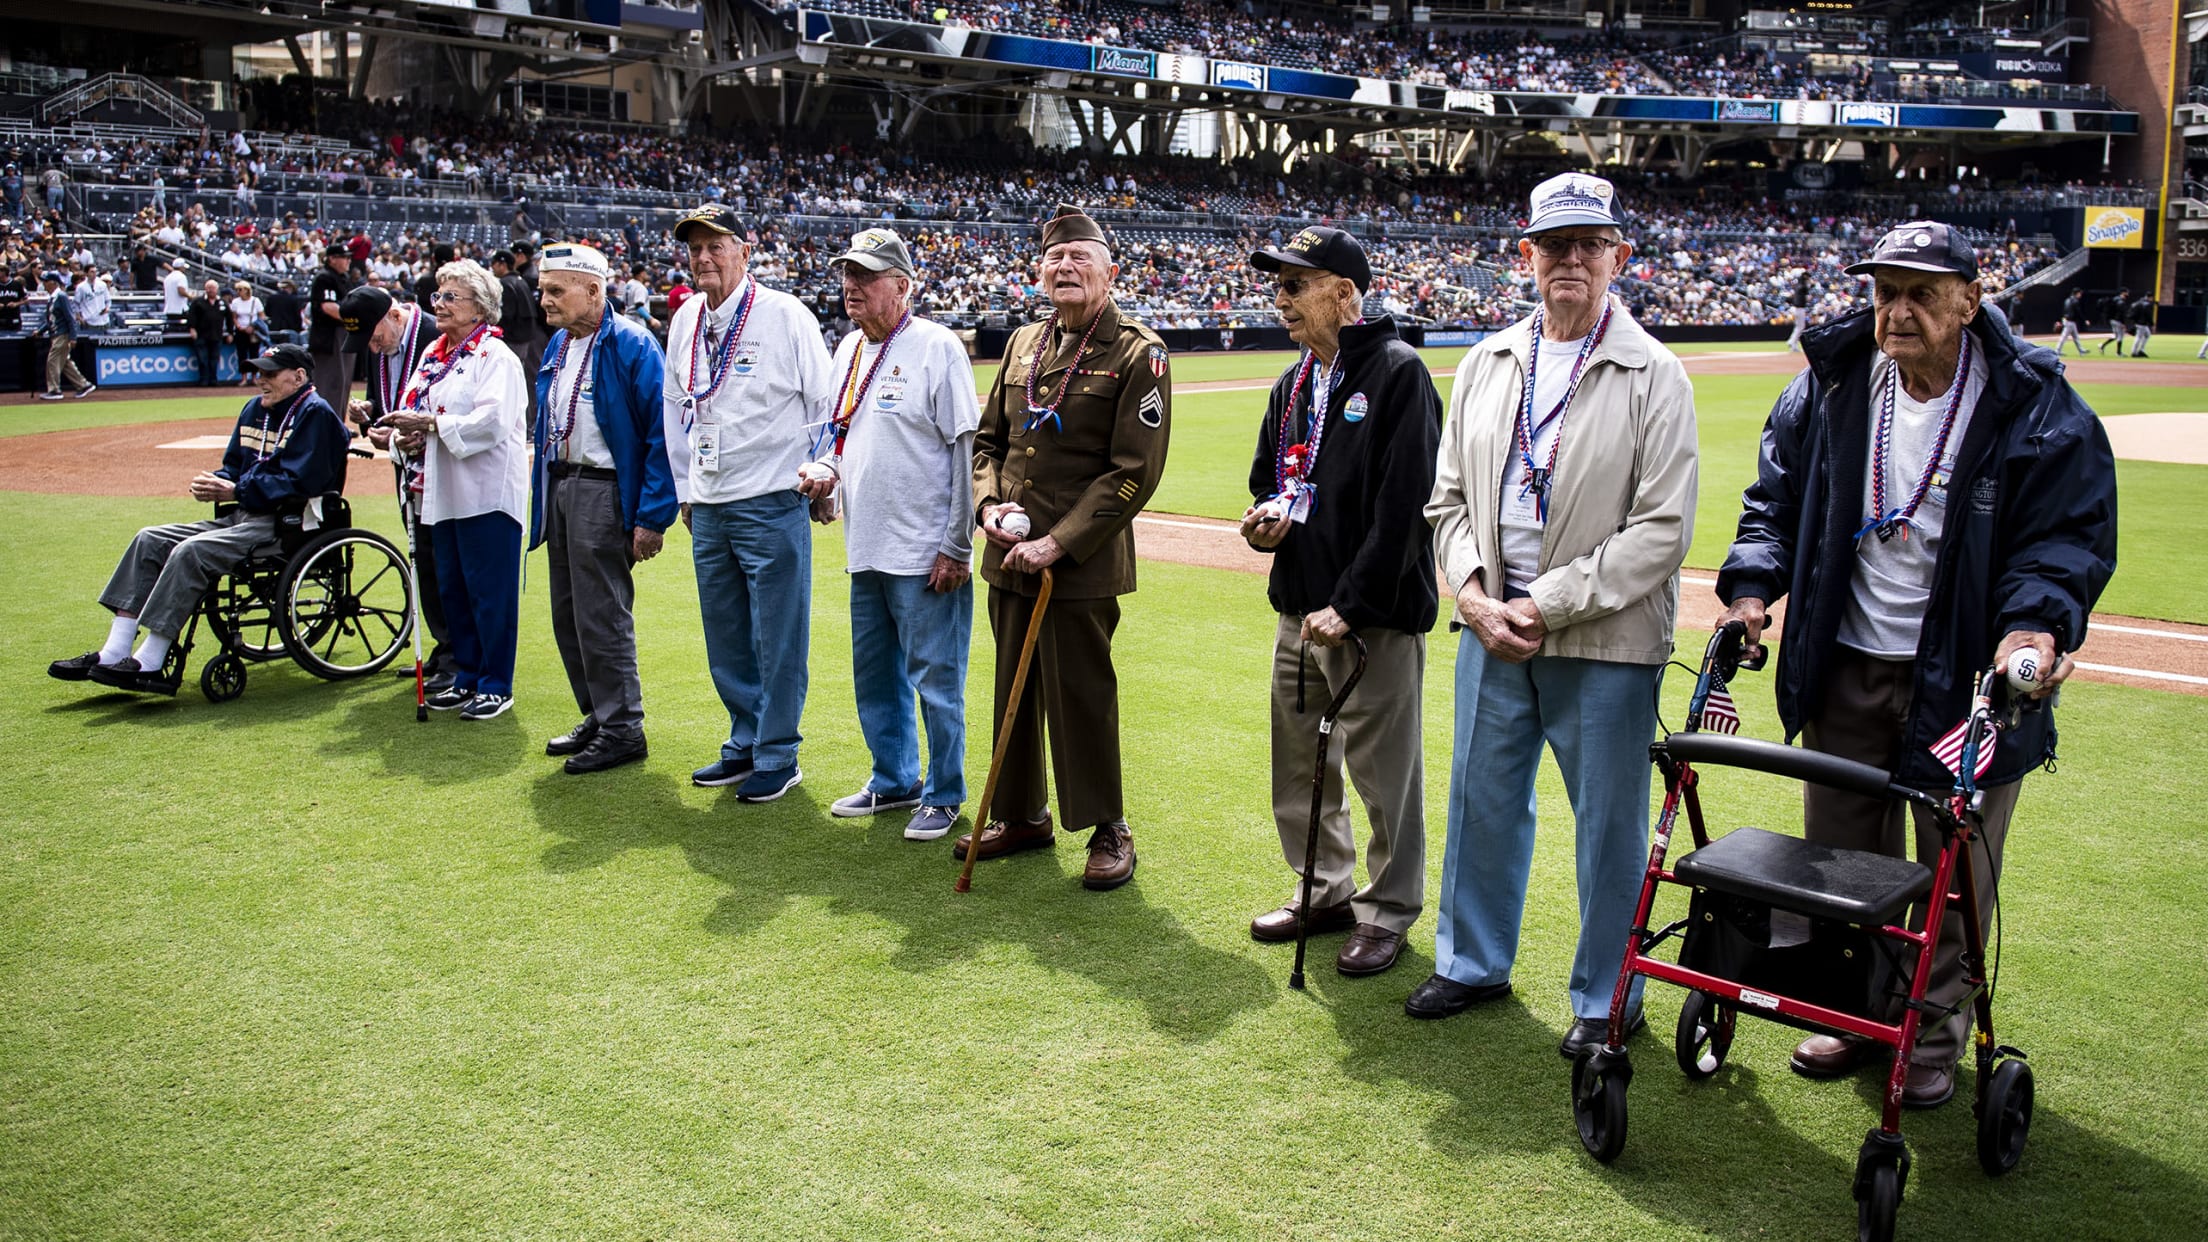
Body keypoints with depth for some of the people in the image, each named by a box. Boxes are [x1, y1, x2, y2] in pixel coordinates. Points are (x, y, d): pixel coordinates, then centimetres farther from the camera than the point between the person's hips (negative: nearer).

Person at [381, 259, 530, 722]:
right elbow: (412, 411, 17)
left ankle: (496, 686, 6)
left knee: (490, 592, -2)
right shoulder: (433, 355, 17)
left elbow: (492, 422, -22)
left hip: (487, 493, -8)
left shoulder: (495, 356, -9)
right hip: (444, 492, 9)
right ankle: (467, 679, 24)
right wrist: (408, 439, -5)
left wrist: (430, 424, -20)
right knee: (452, 590, 13)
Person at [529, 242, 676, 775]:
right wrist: (544, 497, 17)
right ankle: (598, 716, 25)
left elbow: (661, 433, -17)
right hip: (561, 486, 9)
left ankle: (622, 728, 7)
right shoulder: (559, 345, 13)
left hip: (605, 491, -9)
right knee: (568, 615, 13)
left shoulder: (631, 345, -14)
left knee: (602, 616, -4)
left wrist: (653, 516, -20)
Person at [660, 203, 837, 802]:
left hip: (772, 504, -6)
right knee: (726, 639, 13)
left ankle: (778, 757, 10)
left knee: (777, 639, -1)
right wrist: (686, 491, 18)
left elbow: (826, 404, -3)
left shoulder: (785, 315, -7)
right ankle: (746, 743, 27)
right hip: (708, 509, 6)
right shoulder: (686, 321, 10)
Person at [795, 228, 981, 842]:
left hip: (926, 556, -8)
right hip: (865, 551, 8)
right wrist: (827, 471, 2)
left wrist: (956, 547, -16)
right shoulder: (849, 349, 12)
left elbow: (968, 449, -13)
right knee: (875, 675, 17)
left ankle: (944, 795, 15)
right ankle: (894, 780, 33)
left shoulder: (937, 347, -11)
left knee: (936, 678, 1)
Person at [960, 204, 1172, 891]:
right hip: (1009, 555, 6)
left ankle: (1108, 830, 16)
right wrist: (989, 504, -1)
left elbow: (1135, 472, -14)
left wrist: (1057, 543, -18)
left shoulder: (1139, 354, -8)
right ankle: (1022, 815, 31)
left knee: (1082, 696, 0)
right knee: (1014, 689, 15)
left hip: (1082, 562, -6)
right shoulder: (1024, 344, 12)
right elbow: (987, 438, 19)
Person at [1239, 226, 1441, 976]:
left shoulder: (1397, 373, -12)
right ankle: (1327, 891, 33)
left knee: (1384, 772, 2)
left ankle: (1389, 912, 18)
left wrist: (1350, 607, -20)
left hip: (1375, 615, -8)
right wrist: (1266, 516, -1)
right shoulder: (1293, 385, 13)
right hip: (1299, 606, 8)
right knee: (1299, 764, 16)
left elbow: (1402, 506, -18)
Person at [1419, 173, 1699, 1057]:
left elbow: (1662, 530, -13)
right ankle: (1473, 962, 37)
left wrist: (1549, 604, -16)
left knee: (1609, 825, 6)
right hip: (1492, 631, 5)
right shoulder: (1487, 364, 9)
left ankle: (1607, 998, 24)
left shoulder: (1654, 376, -7)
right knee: (1482, 803, 17)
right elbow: (1449, 497, 12)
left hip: (1605, 646, -5)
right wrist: (1474, 590, -6)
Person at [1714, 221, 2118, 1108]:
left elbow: (2073, 535, -9)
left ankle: (1935, 1031, 28)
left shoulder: (2036, 410, -9)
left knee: (1953, 875, 8)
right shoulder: (1829, 389, 1)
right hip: (1846, 669, 3)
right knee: (1839, 855, 15)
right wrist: (1753, 583, -6)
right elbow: (1778, 498, 9)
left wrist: (2036, 621, -26)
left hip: (1967, 679, -3)